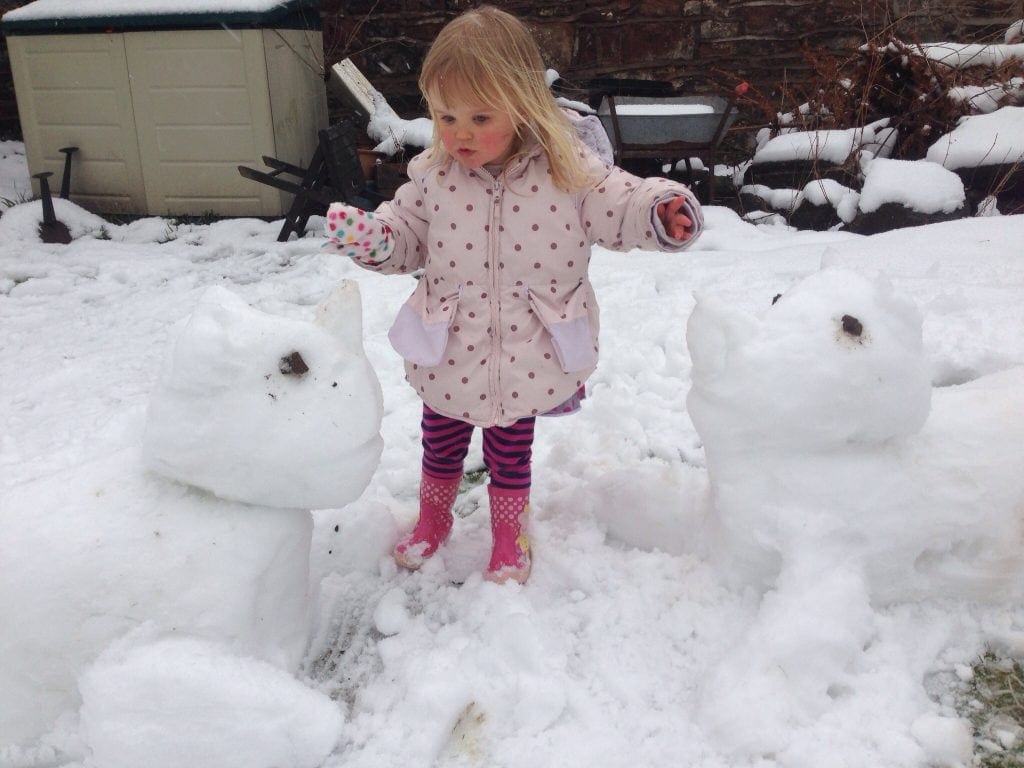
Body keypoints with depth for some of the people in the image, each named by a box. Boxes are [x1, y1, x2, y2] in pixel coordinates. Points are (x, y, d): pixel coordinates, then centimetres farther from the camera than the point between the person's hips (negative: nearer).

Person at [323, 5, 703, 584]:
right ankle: (434, 518, 51)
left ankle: (509, 531, 45)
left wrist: (664, 212, -26)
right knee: (440, 445, 22)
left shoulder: (566, 170, -14)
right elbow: (406, 236, 4)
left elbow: (621, 209, -7)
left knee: (511, 452, 19)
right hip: (449, 359, 2)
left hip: (528, 362, -2)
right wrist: (371, 238, -15)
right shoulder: (433, 175, -8)